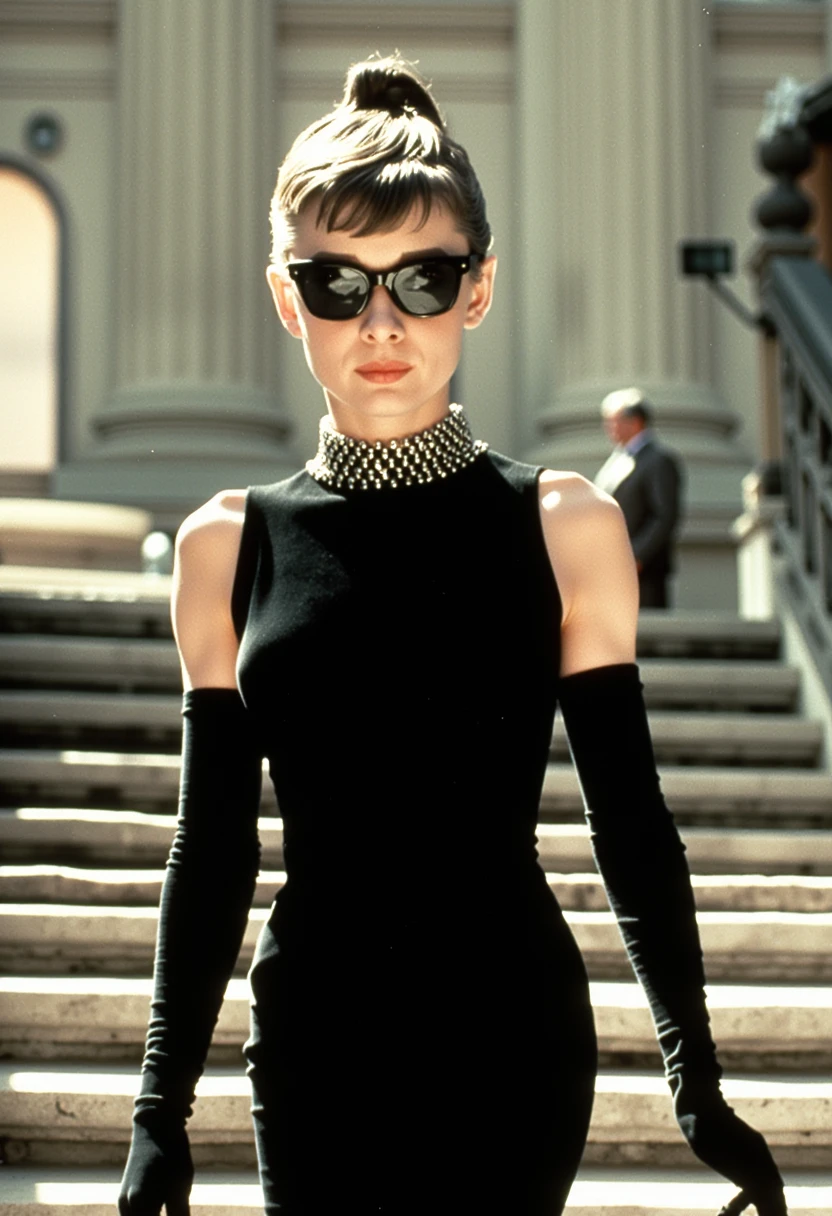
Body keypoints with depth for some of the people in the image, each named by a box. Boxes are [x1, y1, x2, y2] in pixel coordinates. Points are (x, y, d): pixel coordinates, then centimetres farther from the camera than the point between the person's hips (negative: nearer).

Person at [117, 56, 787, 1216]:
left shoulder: (566, 527, -4)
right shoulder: (230, 543, 1)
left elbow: (632, 825, 0)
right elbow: (213, 848, 5)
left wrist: (702, 1092, -1)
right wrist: (162, 1110, 6)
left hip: (511, 1038, -1)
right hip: (313, 1035, 2)